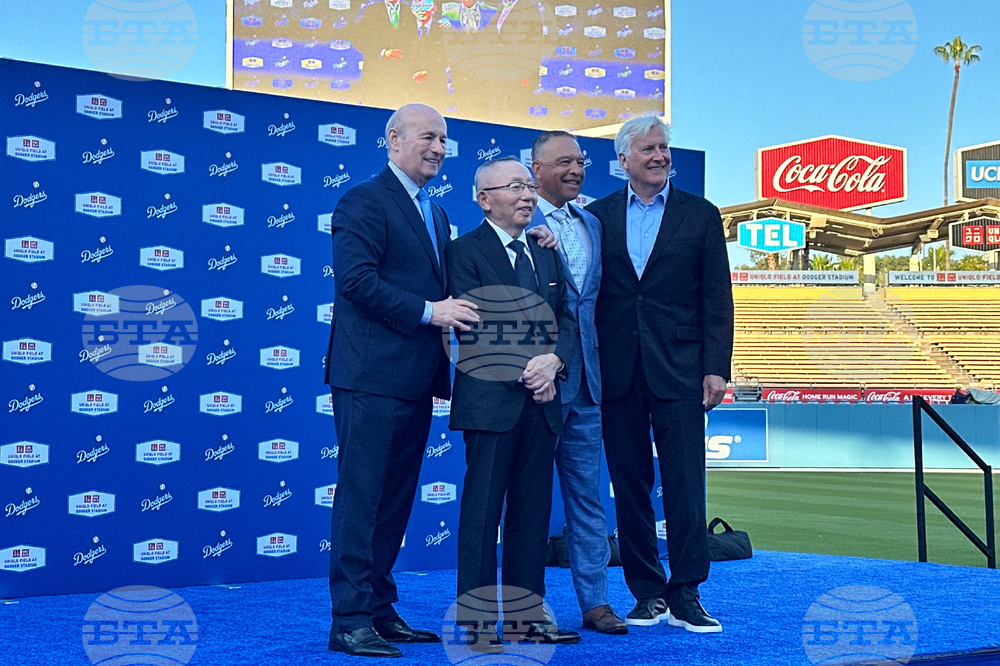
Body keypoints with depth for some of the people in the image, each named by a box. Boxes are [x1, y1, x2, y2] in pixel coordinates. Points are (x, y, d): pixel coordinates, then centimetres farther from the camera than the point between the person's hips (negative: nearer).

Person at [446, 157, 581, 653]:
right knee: (483, 506, -3)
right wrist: (525, 369, -16)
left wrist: (553, 360, -10)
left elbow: (566, 318, 10)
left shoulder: (546, 253, 17)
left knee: (533, 507, 9)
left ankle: (528, 612, 17)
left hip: (541, 402, 6)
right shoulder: (465, 251, -2)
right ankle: (475, 619, 4)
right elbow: (472, 330, -11)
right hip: (491, 397, -6)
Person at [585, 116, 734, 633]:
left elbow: (717, 300, 3)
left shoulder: (700, 215, 6)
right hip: (618, 373, 2)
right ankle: (647, 594, 14)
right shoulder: (598, 216, 10)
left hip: (678, 371, -2)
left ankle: (685, 595, 3)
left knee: (685, 484, -4)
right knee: (629, 485, 5)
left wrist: (716, 369, -4)